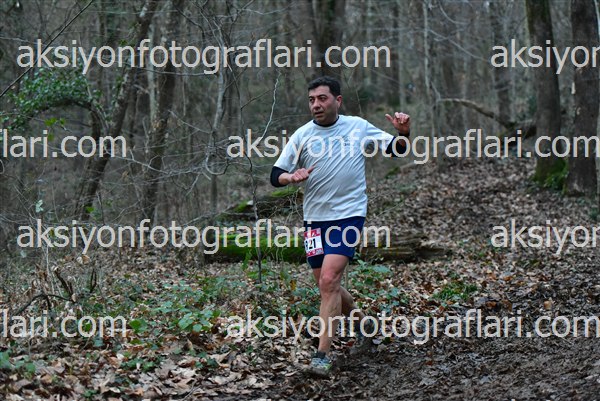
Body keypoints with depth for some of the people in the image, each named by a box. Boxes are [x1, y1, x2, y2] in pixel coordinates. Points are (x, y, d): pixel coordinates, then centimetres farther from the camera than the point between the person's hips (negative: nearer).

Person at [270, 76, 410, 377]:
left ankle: (322, 356, -16)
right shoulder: (302, 136, 4)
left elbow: (396, 149, 13)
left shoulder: (358, 127, 3)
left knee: (329, 280, -18)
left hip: (349, 214, -3)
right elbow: (275, 176, 3)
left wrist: (403, 133, -9)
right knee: (327, 286, 10)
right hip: (315, 218, 4)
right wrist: (292, 177, -20)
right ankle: (363, 323, 38)